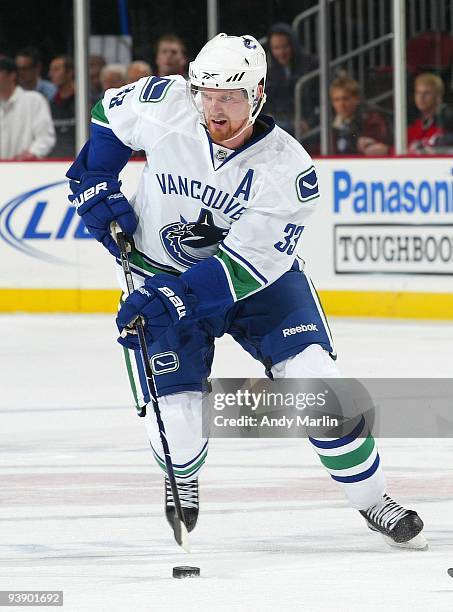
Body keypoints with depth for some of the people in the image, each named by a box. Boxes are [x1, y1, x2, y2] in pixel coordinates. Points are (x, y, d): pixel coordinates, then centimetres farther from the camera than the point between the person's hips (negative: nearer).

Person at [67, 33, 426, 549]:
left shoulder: (289, 172, -26)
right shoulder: (165, 106, -21)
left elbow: (244, 266, -28)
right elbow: (109, 112, 3)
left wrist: (174, 295, -37)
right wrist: (95, 186, -5)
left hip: (257, 274, -1)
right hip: (161, 271, 1)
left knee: (313, 377, -18)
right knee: (173, 416, -12)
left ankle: (371, 499, 0)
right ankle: (183, 478, 26)